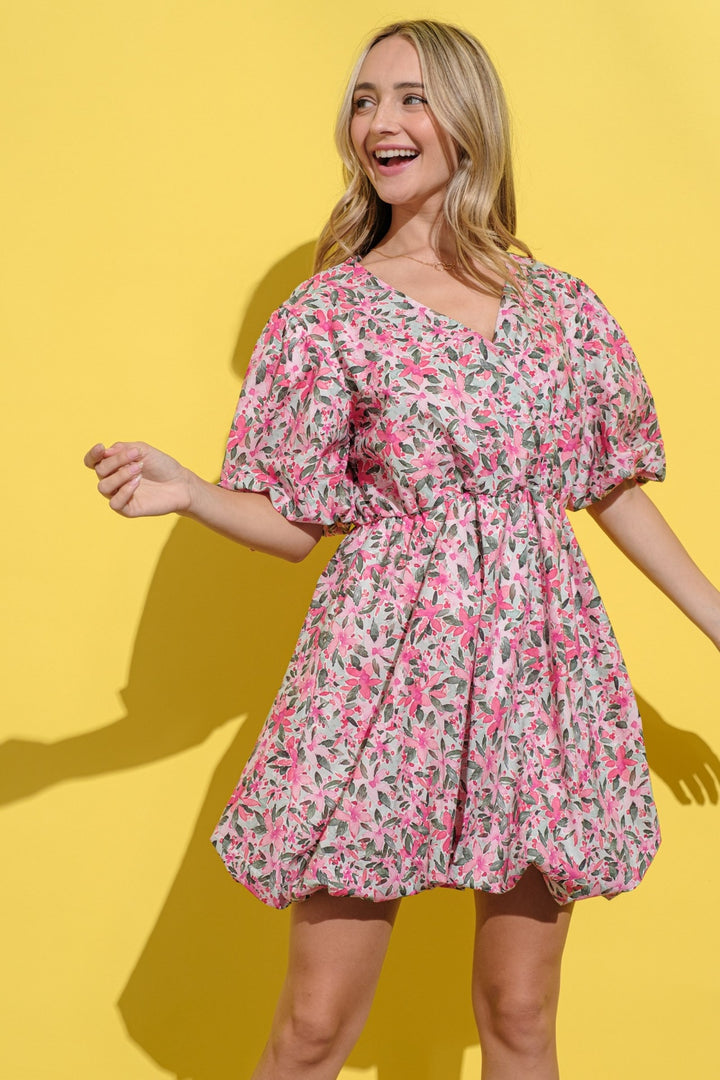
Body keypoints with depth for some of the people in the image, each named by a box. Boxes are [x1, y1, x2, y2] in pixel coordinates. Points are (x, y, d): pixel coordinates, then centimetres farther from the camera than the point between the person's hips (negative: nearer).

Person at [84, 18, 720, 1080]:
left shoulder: (561, 305, 6)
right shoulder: (329, 311, 0)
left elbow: (614, 487, 14)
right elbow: (297, 523, 1)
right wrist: (182, 491, -17)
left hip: (538, 657, 3)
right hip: (386, 663, -2)